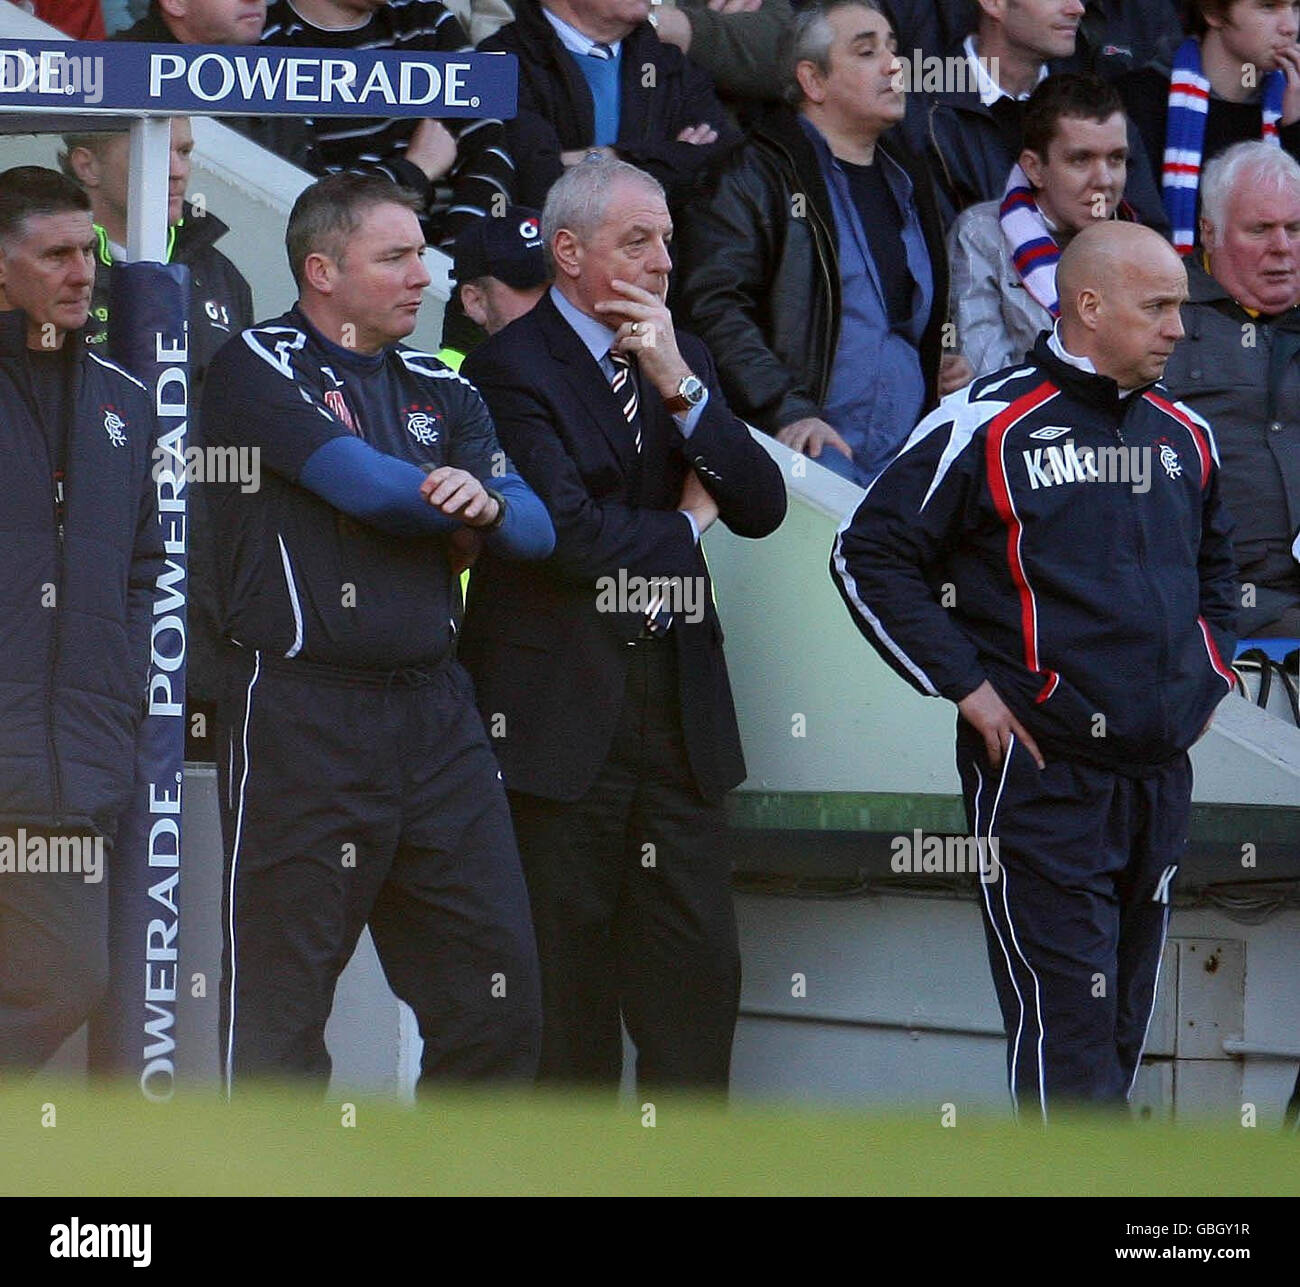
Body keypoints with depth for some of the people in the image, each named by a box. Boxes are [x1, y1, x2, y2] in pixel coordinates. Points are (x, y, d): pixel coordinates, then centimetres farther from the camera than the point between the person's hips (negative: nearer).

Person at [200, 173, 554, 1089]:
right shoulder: (260, 369, -2)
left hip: (436, 707, 6)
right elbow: (366, 483, -15)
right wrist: (457, 505, 2)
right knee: (280, 1005, 0)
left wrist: (487, 503, -15)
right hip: (303, 713, -6)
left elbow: (535, 526, 7)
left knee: (499, 993, 3)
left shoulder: (438, 389, 18)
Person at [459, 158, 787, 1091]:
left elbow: (762, 508, 5)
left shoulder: (684, 358, 15)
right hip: (560, 717, -6)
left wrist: (681, 387, -8)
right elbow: (565, 536, -18)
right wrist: (685, 525, 0)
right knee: (566, 983, 1)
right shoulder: (513, 366, -8)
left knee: (699, 971, 1)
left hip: (679, 708, 6)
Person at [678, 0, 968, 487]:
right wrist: (787, 411, -21)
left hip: (911, 456, 6)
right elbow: (715, 308, -10)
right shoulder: (757, 177, 2)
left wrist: (947, 367, 17)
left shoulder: (906, 178, 24)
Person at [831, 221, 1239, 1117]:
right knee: (1066, 1018, -11)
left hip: (1163, 771, 7)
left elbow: (1215, 564, 31)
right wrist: (968, 687, -8)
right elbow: (869, 557, -5)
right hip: (1040, 770, -7)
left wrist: (1209, 675, 17)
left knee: (1125, 1028, 9)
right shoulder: (989, 426, -7)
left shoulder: (1185, 437, 13)